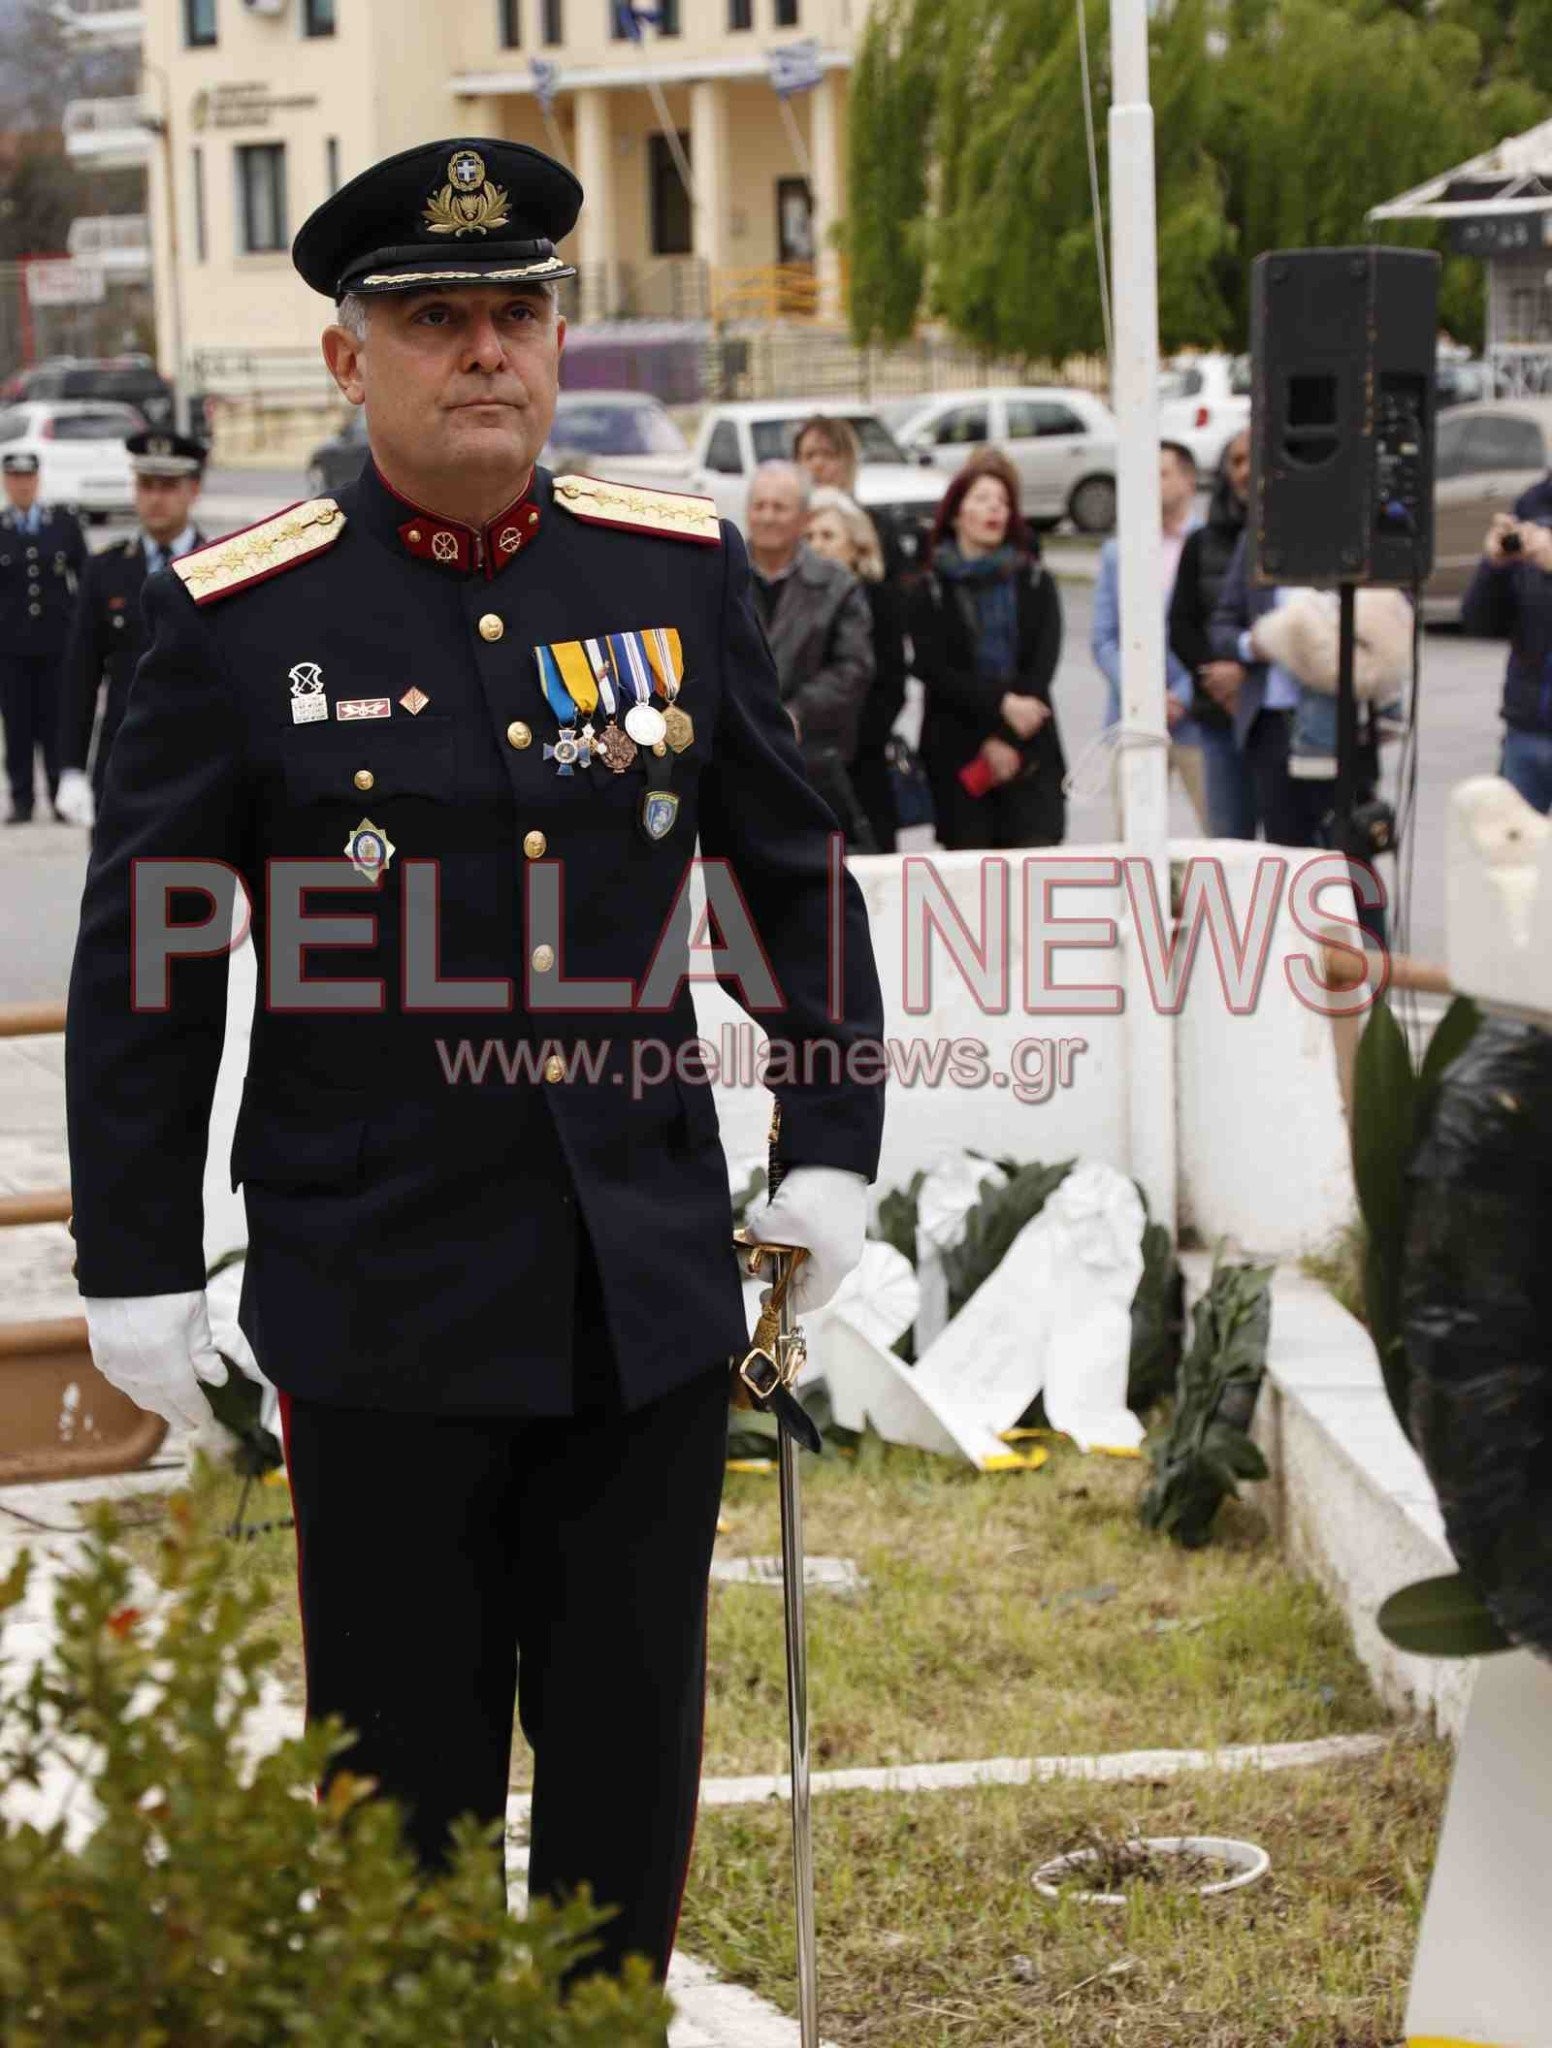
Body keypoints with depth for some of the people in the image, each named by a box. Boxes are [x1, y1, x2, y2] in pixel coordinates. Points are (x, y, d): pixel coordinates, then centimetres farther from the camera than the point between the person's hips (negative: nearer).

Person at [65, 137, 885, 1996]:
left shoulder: (683, 569, 4)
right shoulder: (235, 619, -5)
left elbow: (790, 876, 13)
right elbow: (137, 971, -2)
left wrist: (828, 1144, 7)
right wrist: (138, 1269, -3)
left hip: (649, 1287, 3)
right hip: (387, 1311, -3)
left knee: (631, 1755, 12)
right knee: (410, 1773, 8)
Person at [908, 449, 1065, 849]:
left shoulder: (1035, 583, 10)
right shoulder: (929, 593, 7)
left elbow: (1043, 663, 0)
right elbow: (933, 670, -5)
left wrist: (1004, 741, -10)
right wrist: (1001, 705, -18)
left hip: (1030, 752, 1)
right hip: (956, 753, -1)